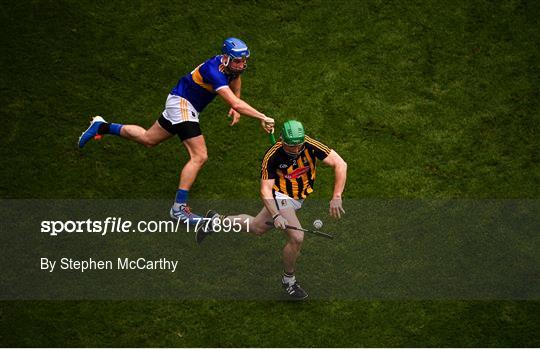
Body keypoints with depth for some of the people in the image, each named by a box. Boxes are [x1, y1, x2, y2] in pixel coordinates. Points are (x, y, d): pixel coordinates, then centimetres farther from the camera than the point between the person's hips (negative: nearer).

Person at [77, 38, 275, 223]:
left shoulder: (233, 66, -4)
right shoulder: (215, 71, -31)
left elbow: (235, 82, 21)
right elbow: (235, 103, -40)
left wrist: (235, 109, 6)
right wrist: (262, 118, -41)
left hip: (180, 102, 10)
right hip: (182, 103, -10)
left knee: (148, 139, 23)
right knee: (199, 156, -17)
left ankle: (102, 127, 33)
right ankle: (179, 207, -15)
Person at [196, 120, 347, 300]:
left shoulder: (311, 146, -24)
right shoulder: (272, 156, -27)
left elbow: (340, 164, -25)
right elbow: (265, 189, -24)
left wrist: (336, 197, -32)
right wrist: (276, 215, -39)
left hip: (299, 197, 5)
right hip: (281, 197, -5)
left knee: (257, 227, 21)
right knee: (297, 237, -19)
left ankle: (217, 220, 46)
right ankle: (288, 280, 9)